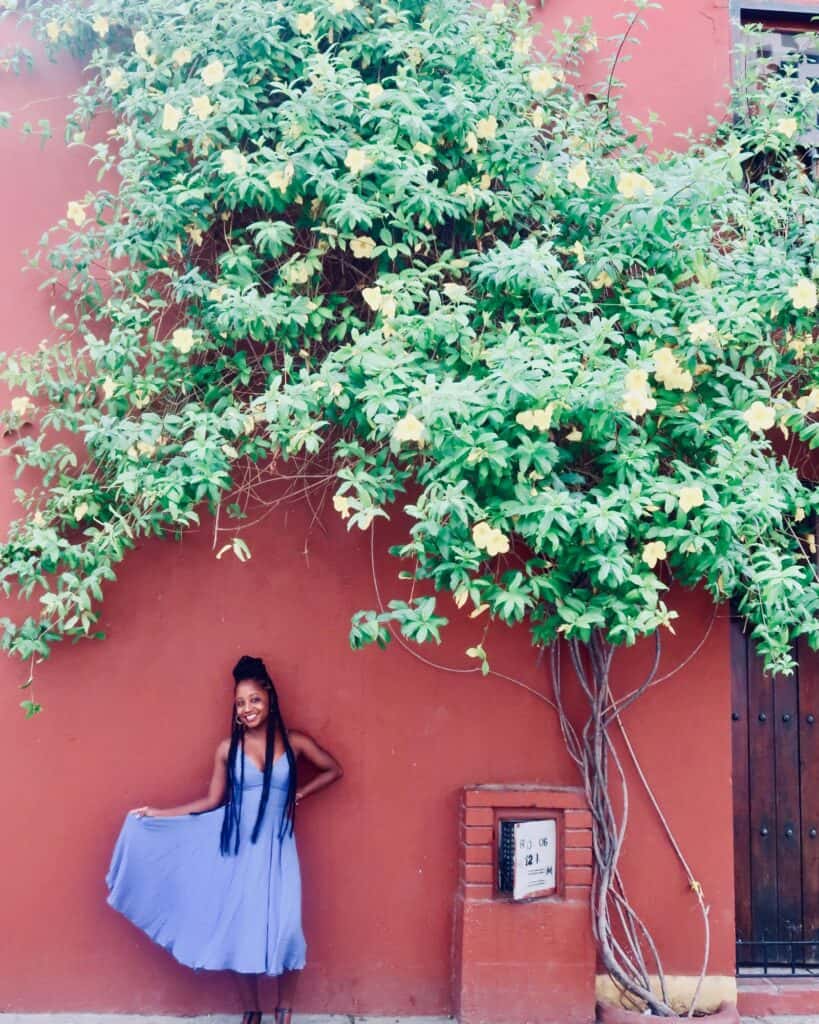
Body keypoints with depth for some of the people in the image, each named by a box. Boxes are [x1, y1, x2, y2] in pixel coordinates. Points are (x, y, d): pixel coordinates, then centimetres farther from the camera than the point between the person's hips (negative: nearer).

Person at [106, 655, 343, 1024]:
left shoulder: (294, 742, -2)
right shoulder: (228, 749, -1)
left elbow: (334, 770, 10)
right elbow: (212, 802, 4)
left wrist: (300, 793, 0)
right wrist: (157, 813, 2)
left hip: (277, 849, -1)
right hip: (239, 849, 1)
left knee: (284, 928, -4)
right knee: (242, 929, 5)